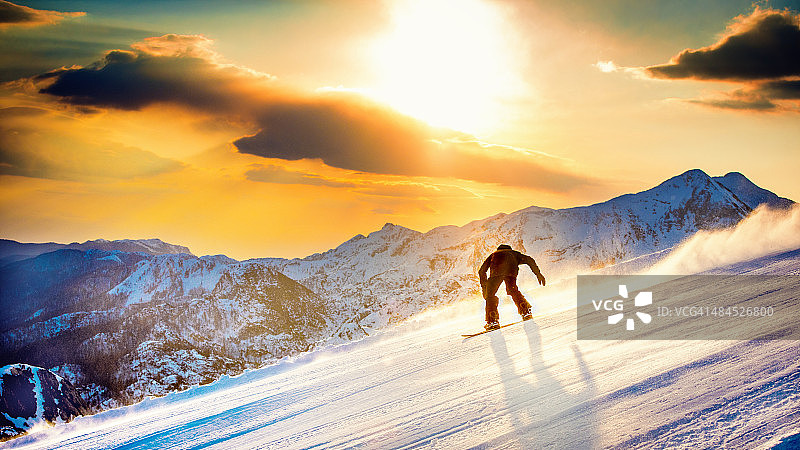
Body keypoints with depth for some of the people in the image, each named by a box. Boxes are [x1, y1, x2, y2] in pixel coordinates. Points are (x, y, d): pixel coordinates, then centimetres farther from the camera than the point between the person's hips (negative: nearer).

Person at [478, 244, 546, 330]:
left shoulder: (494, 255, 44)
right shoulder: (513, 253, 44)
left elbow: (482, 271, 34)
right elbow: (529, 260, 27)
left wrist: (484, 288, 37)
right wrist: (538, 273, 23)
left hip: (496, 271, -1)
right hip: (511, 272, 1)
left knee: (490, 295, 9)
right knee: (512, 290, 23)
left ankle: (492, 320, -5)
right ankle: (525, 310, 6)